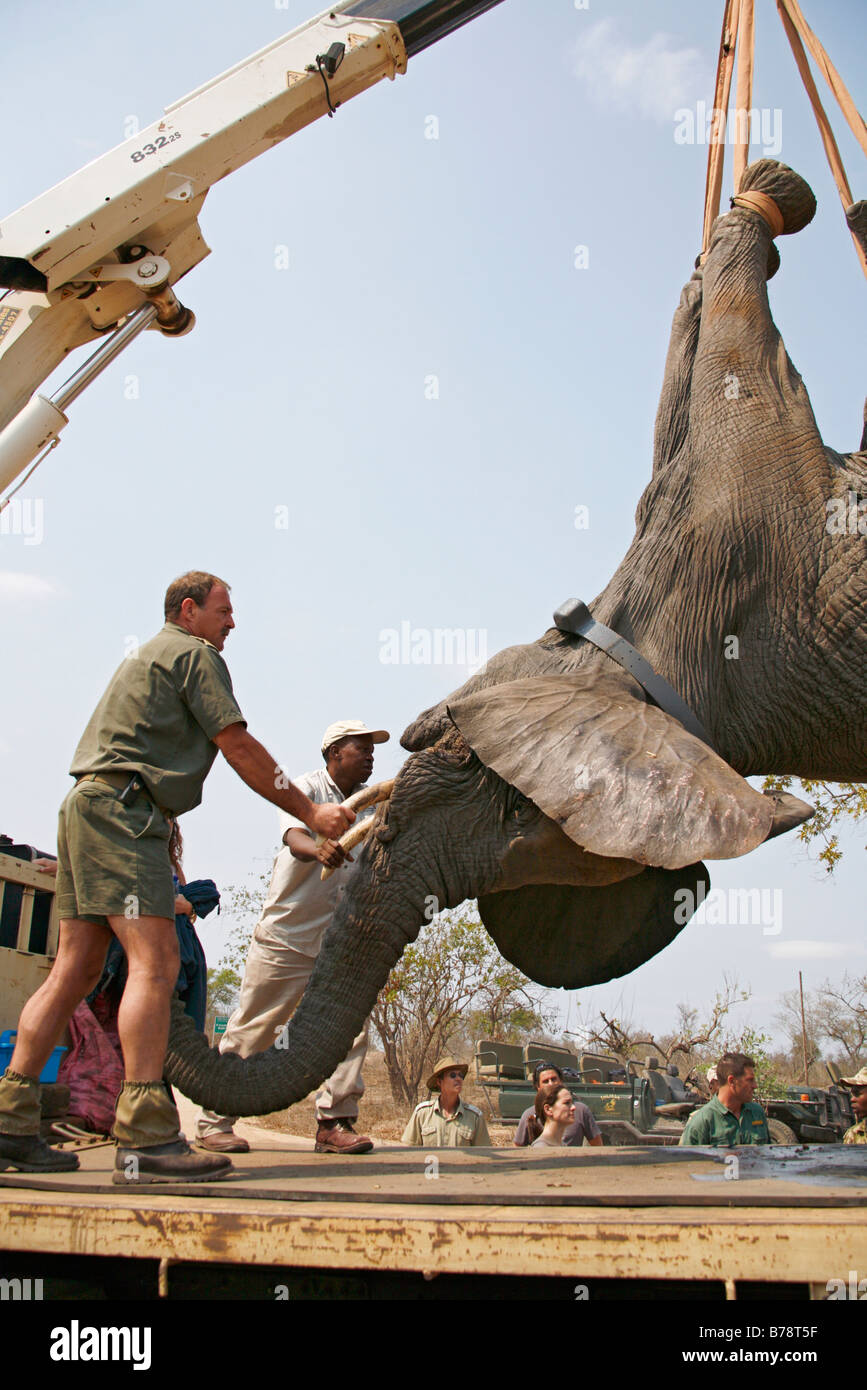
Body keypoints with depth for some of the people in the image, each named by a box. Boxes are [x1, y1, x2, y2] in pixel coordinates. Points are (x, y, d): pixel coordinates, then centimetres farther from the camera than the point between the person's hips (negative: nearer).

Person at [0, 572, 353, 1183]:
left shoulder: (150, 655, 31)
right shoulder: (196, 654, 1)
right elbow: (240, 748, -6)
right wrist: (310, 813, -1)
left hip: (87, 805, 10)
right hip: (123, 806, -10)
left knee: (76, 968, 6)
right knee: (156, 960, -18)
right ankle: (147, 1138, -25)